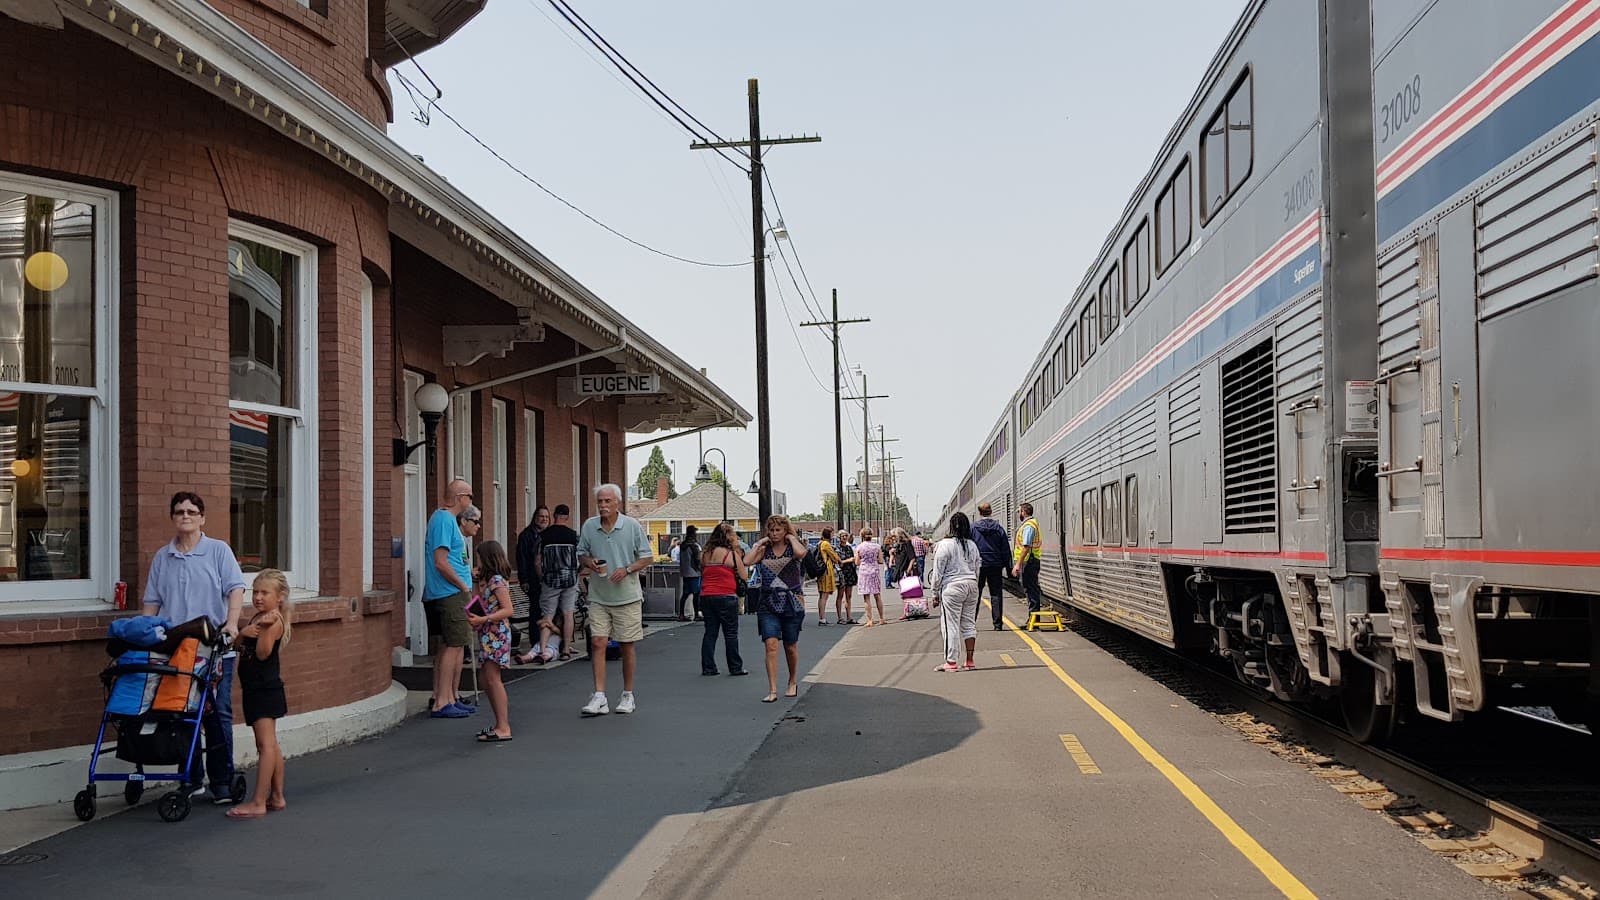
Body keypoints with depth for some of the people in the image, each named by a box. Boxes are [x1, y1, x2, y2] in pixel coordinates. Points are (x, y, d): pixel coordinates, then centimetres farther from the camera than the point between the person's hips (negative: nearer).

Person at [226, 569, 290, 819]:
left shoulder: (274, 621, -13)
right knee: (270, 744, 15)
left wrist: (265, 628, -31)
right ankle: (277, 797, 23)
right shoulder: (257, 618, 15)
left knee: (266, 744, -10)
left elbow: (262, 653, -21)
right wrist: (243, 632, -7)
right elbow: (239, 646, 12)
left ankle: (258, 803, -12)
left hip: (265, 689, -10)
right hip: (254, 688, 10)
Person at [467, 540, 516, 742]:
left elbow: (507, 610, -20)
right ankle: (500, 723, 18)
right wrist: (476, 581, 10)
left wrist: (483, 619, -26)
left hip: (497, 634, -10)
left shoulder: (497, 580, -14)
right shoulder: (487, 580, 16)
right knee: (487, 680, 12)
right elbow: (482, 603, 15)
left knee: (492, 678, -11)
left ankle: (504, 729, -9)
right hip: (487, 635, 10)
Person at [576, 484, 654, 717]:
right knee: (597, 643, -7)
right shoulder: (589, 527, 4)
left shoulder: (632, 526, -4)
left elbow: (647, 557, 0)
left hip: (626, 597, -2)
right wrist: (588, 562, -7)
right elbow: (581, 555, 16)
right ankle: (599, 697, -6)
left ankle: (627, 695, 19)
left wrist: (627, 570, -15)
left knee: (626, 646, 6)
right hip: (598, 598, 2)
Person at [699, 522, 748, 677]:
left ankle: (708, 667, 9)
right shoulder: (731, 554, -7)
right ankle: (735, 667, 10)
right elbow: (744, 576, -3)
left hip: (706, 597, 5)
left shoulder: (705, 554, 7)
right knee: (731, 634, 5)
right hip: (726, 597, -5)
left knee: (710, 632, 10)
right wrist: (739, 555, 4)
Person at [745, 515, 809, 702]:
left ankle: (793, 683, 34)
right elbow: (747, 561, -10)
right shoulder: (764, 550, 7)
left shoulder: (792, 548, 1)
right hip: (768, 604, 1)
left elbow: (801, 553, -24)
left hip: (791, 602, -1)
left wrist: (792, 538, -8)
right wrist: (759, 544, -1)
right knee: (771, 644, -13)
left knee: (790, 646, 11)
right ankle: (772, 690, -13)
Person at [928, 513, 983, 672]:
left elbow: (938, 571, -9)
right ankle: (970, 661, 14)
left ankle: (952, 662, -1)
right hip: (971, 586, 6)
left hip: (952, 587, -6)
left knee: (951, 625, -1)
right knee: (969, 624, 12)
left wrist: (936, 591, 0)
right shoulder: (972, 545, 7)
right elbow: (977, 568, 14)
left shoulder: (945, 545, -11)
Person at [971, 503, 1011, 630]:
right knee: (996, 594, 5)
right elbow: (1006, 549, 3)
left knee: (975, 594, 6)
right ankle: (998, 624, 3)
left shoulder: (973, 527, -4)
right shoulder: (999, 528, 1)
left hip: (979, 566, -1)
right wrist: (1005, 564, 11)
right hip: (995, 566, 1)